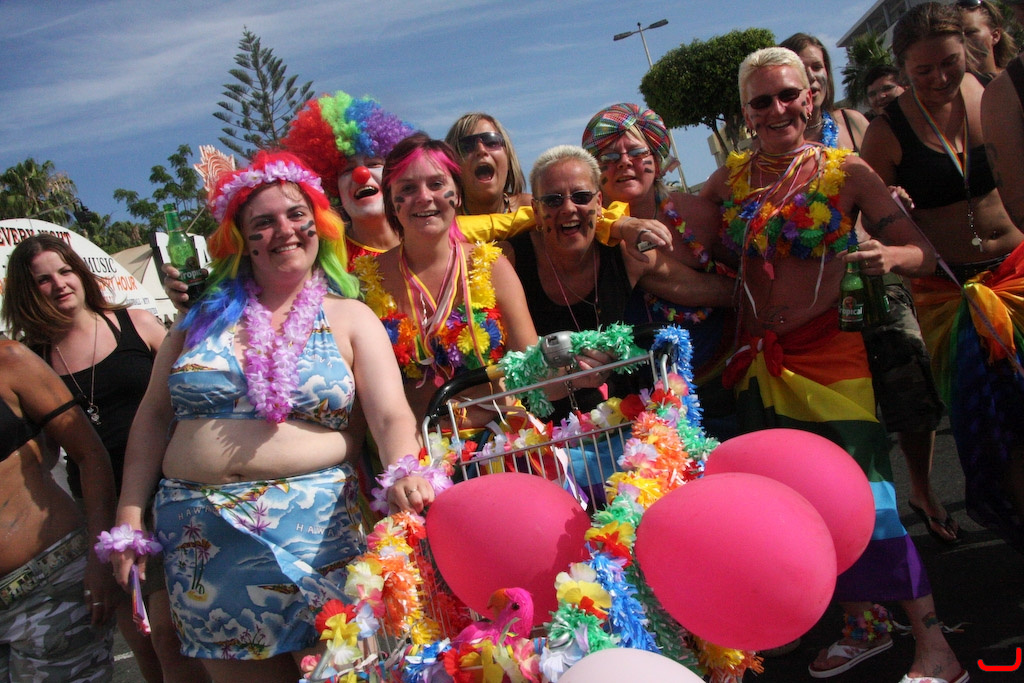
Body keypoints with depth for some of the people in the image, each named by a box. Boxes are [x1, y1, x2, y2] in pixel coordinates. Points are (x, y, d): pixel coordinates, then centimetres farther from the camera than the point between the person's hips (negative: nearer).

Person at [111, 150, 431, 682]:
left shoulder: (349, 318, 4)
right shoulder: (205, 317, 9)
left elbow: (392, 416, -7)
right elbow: (153, 418, 12)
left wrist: (404, 475, -27)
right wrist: (130, 511, 5)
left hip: (311, 525, -2)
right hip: (201, 533, 2)